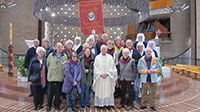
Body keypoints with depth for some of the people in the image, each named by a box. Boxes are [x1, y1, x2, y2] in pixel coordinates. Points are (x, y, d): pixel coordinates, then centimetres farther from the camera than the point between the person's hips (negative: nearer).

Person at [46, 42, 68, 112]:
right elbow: (48, 64, 11)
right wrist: (51, 71, 11)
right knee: (50, 93, 5)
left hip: (60, 78, 0)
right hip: (51, 77, 0)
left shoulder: (65, 56, 3)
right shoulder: (51, 55, 3)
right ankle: (49, 105, 20)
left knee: (58, 93, 9)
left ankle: (56, 105, 25)